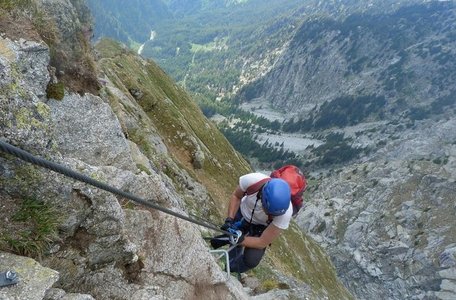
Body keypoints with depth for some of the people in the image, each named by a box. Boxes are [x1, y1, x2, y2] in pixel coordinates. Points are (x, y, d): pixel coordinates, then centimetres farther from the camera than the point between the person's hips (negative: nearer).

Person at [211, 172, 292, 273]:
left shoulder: (285, 212, -38)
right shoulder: (252, 180, -39)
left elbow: (262, 243, -24)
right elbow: (236, 196, -13)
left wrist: (238, 240, -31)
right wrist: (229, 219, -22)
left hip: (260, 228, -1)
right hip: (241, 213, 2)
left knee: (251, 260, -16)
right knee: (215, 242, 6)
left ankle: (230, 271, 14)